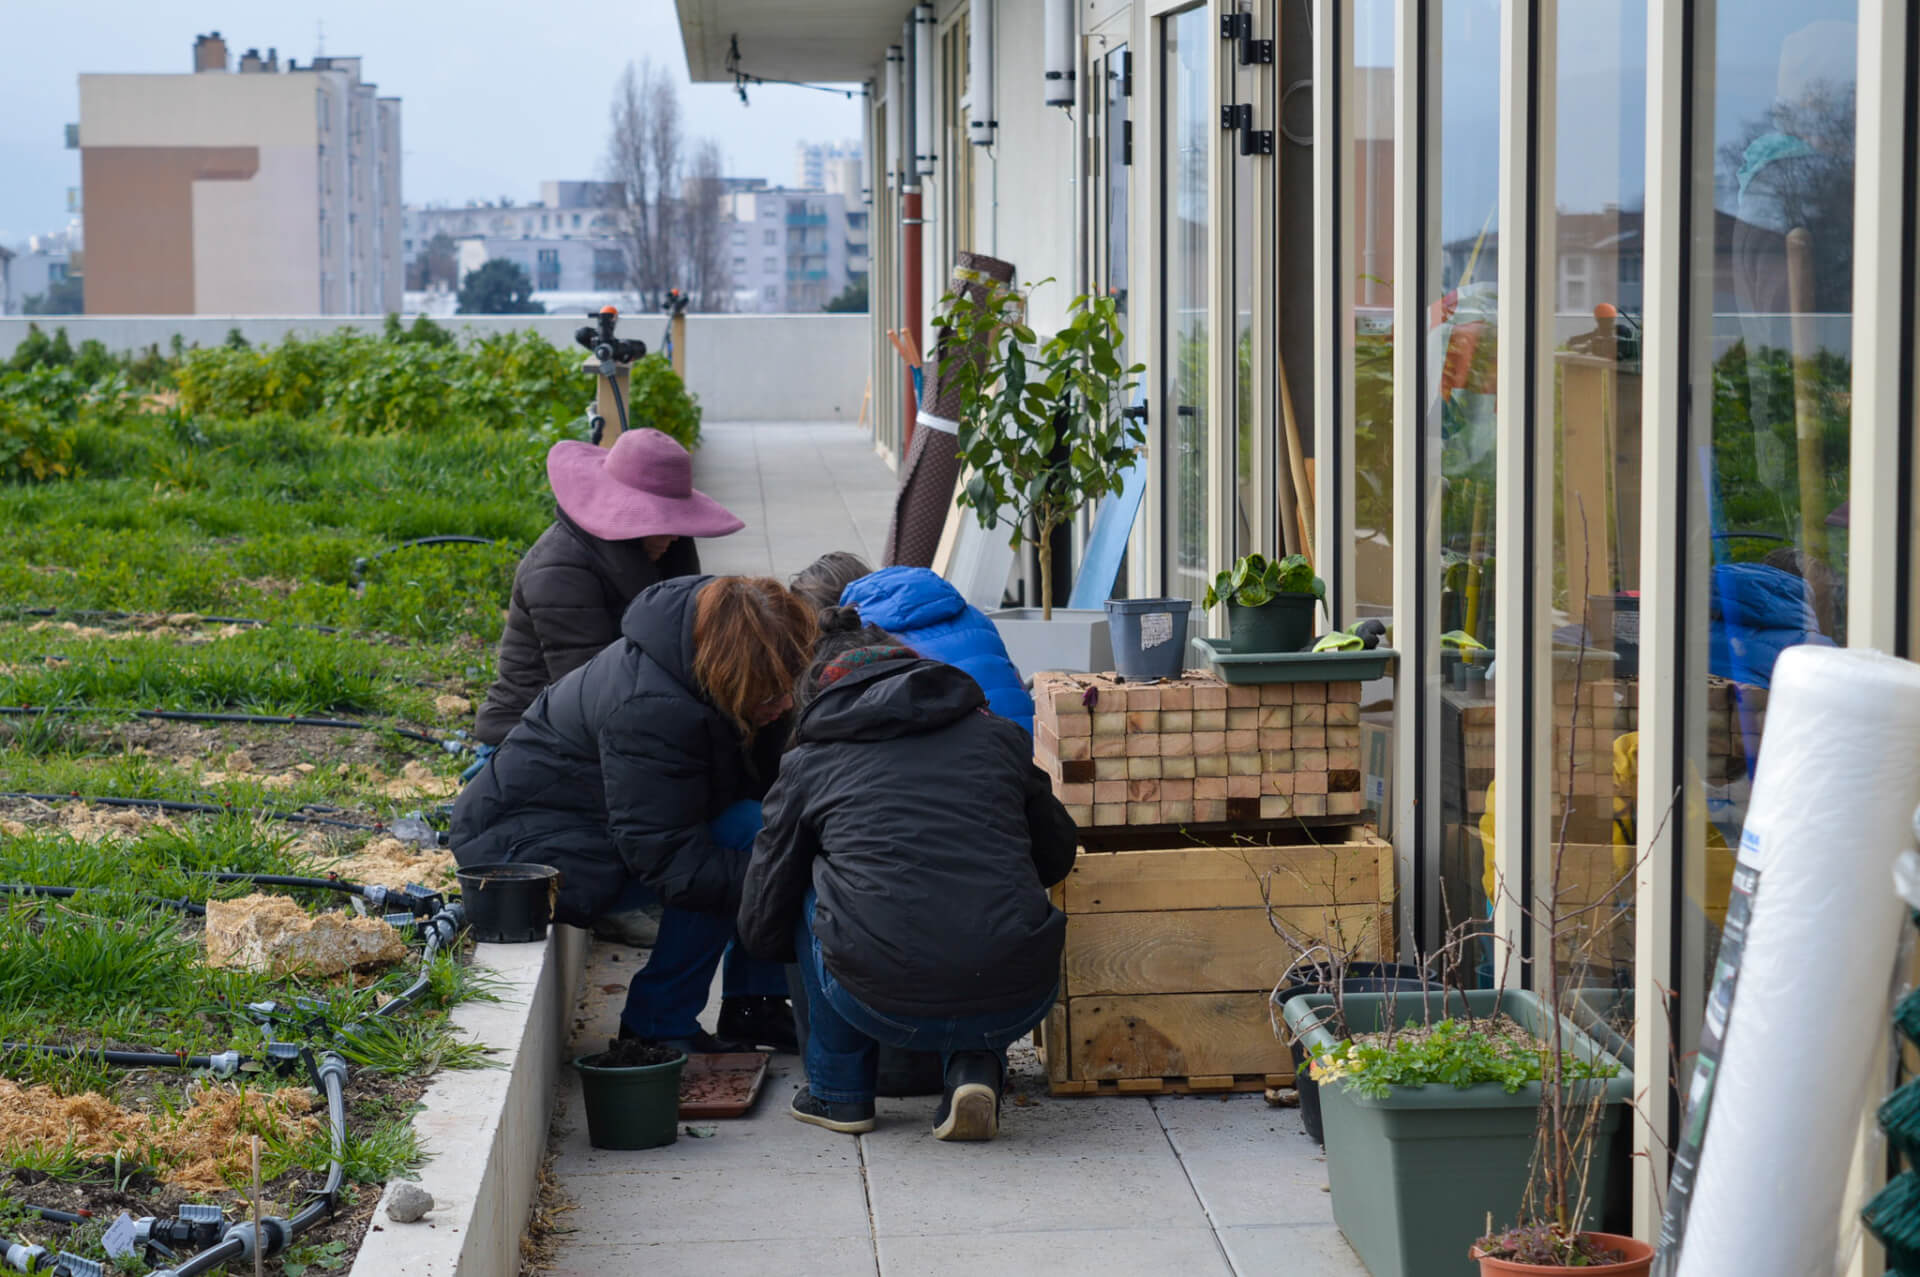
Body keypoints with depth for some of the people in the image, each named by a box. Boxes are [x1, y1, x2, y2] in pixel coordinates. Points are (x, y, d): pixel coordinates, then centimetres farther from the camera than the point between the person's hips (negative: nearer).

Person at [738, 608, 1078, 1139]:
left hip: (885, 1008, -2)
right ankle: (976, 1068, 13)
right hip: (1015, 1005, 2)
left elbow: (762, 925, 19)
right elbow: (1057, 856, 32)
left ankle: (838, 1091, 30)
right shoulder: (999, 736, 18)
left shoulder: (808, 762, 15)